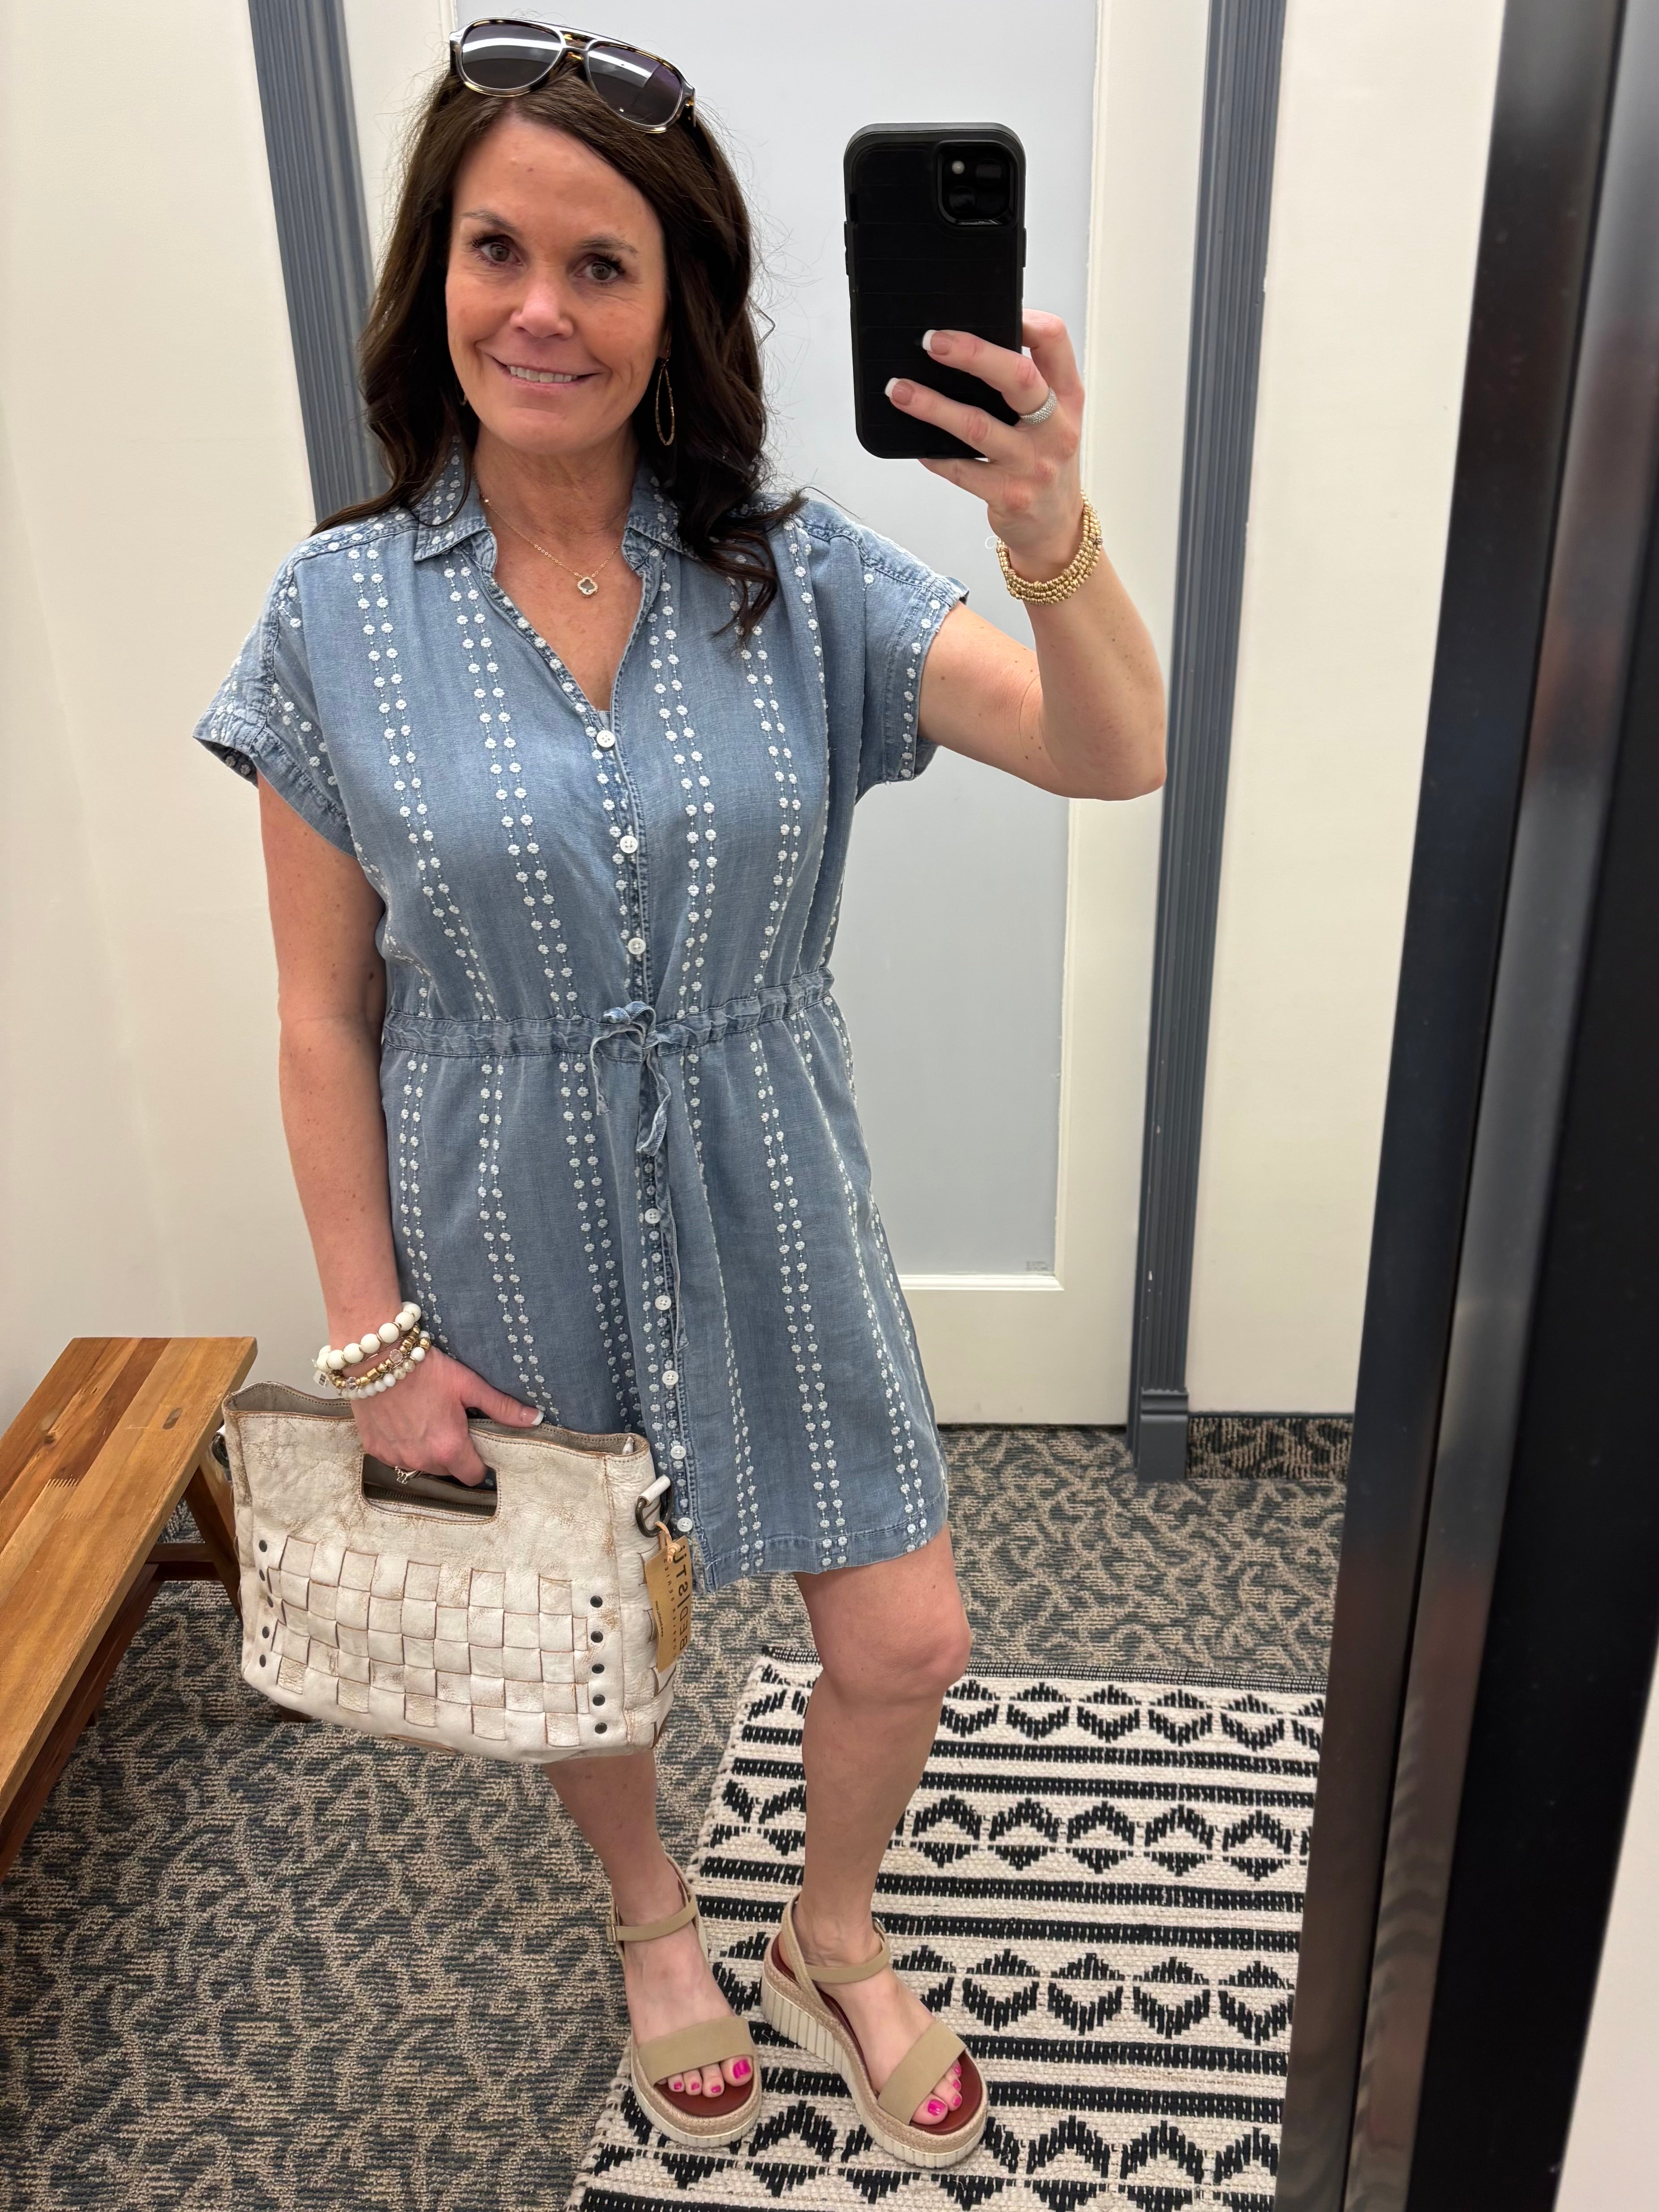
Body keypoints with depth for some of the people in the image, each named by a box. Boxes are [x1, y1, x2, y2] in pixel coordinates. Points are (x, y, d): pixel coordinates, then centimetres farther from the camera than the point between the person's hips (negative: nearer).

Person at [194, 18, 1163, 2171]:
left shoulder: (794, 576, -7)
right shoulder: (341, 612, -9)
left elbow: (1113, 756, -16)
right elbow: (324, 1018, -5)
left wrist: (1055, 538, -36)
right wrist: (373, 1336, -4)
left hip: (770, 1215, 1)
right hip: (513, 1235, 0)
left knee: (907, 1646, 9)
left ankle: (836, 1942, 44)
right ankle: (657, 1933, 54)